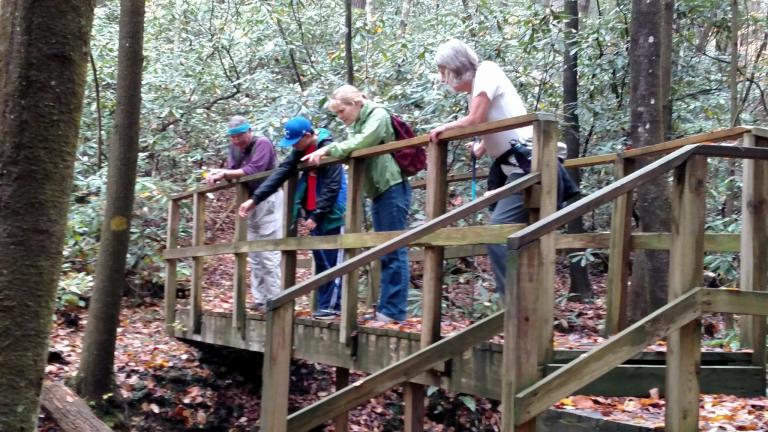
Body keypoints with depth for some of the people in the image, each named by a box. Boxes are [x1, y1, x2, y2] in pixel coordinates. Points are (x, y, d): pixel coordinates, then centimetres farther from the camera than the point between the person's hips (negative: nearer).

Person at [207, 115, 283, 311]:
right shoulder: (235, 147, 9)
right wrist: (219, 174, -18)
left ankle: (274, 301, -6)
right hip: (250, 201, 8)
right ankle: (260, 299, 16)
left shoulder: (262, 144, -13)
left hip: (268, 201, -8)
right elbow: (233, 172, 3)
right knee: (254, 255, 10)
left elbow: (253, 170, -25)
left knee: (269, 254, -9)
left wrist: (225, 173, -22)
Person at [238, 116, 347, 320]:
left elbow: (331, 187, -18)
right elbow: (280, 173, 3)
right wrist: (254, 199, -5)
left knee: (332, 262, -3)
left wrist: (316, 215, -17)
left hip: (331, 215, -8)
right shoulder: (301, 151, 7)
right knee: (320, 262, 10)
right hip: (314, 214, 8)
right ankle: (323, 304, 15)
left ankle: (331, 306, 0)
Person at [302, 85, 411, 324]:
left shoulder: (378, 115, -8)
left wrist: (328, 149, -25)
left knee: (394, 251, -8)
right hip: (377, 191, 9)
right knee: (385, 252, 9)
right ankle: (385, 308, 11)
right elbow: (351, 151, 8)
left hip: (392, 188, -9)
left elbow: (360, 143, -24)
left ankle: (394, 311, -8)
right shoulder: (355, 124, 17)